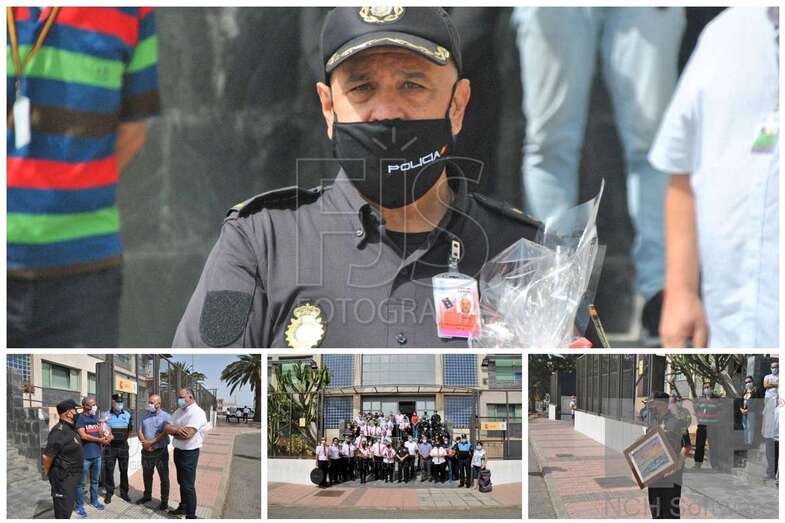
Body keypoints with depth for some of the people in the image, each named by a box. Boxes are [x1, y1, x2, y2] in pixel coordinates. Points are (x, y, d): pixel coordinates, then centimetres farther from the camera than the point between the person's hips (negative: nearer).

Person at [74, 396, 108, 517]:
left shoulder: (96, 417, 11)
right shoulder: (80, 418, -11)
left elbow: (101, 432, 15)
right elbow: (83, 435, -19)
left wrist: (105, 438, -10)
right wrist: (100, 440, -11)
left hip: (97, 454, 7)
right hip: (85, 456, -7)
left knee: (95, 480, 18)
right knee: (81, 482, 1)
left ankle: (94, 500, 33)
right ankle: (80, 506, 8)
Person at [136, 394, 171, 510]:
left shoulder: (165, 416, -9)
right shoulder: (145, 416, 8)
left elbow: (165, 434, -19)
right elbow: (140, 431, 5)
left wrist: (151, 442, -21)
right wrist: (144, 442, -14)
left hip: (161, 451, -5)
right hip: (146, 451, 5)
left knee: (163, 477, 1)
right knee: (146, 475, 17)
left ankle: (164, 500, 9)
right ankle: (147, 495, 34)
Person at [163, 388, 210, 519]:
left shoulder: (197, 413, -17)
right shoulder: (178, 412, 8)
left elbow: (187, 434, -26)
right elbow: (166, 428, 0)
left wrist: (173, 430, -8)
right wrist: (178, 430, -19)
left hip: (189, 453, -8)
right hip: (178, 451, 8)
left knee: (188, 486, -5)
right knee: (182, 482, 21)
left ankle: (191, 516, -1)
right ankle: (183, 507, 35)